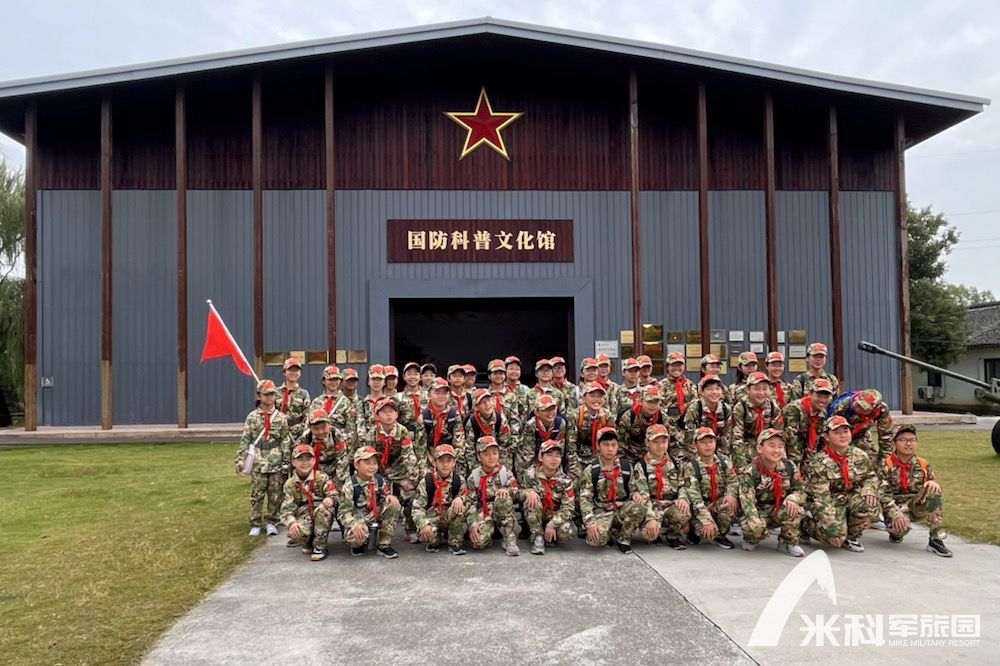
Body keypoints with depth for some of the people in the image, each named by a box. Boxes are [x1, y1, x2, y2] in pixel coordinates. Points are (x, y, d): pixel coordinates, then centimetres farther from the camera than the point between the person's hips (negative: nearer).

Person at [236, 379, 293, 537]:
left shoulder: (281, 417, 3)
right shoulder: (252, 417, 3)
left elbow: (286, 441, 3)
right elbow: (245, 440, 3)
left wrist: (286, 462, -1)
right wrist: (240, 460, -2)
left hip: (276, 462, 0)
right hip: (258, 462, 0)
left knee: (275, 494, 5)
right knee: (257, 494, 3)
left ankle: (271, 522, 17)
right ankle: (255, 524, 13)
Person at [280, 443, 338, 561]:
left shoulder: (322, 477, -4)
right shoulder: (290, 484, 1)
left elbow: (334, 494, -9)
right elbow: (287, 508, -5)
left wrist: (331, 499, -36)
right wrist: (291, 522, -26)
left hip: (322, 516, 0)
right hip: (303, 517, 0)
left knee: (324, 509, -36)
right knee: (299, 533, -34)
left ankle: (319, 546, -17)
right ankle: (308, 544, 8)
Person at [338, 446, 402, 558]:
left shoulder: (380, 480, -3)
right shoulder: (350, 486, -19)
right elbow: (344, 511, -21)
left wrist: (390, 496, -19)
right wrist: (355, 524, -39)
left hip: (375, 514, 5)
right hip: (357, 518, -5)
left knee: (393, 505, -21)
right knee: (353, 536, -39)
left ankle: (383, 545, -10)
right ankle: (360, 544, 7)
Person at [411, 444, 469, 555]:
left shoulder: (458, 480, -3)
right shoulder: (426, 482, -10)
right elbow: (417, 507, -12)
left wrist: (460, 498, -27)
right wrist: (424, 524, -29)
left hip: (450, 518, 2)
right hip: (432, 518, -2)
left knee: (460, 507, -32)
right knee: (425, 534, -36)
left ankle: (455, 543, -10)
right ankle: (434, 542, 6)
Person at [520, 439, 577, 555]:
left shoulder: (565, 480, -11)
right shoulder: (530, 474, -11)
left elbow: (568, 507, -15)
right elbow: (519, 493, -7)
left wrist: (552, 525, -26)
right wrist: (528, 491, -32)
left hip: (555, 517, 0)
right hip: (534, 518, 0)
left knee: (569, 532, -31)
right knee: (531, 500, -32)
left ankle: (549, 536, 3)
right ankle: (538, 536, -18)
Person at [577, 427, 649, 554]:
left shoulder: (627, 466, 2)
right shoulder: (590, 471, -6)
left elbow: (633, 488, 8)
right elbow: (585, 499, -10)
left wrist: (638, 494, -19)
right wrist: (590, 524, -22)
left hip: (623, 510, 2)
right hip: (601, 511, -2)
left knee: (640, 506, -31)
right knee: (598, 539, -32)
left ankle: (623, 538, -5)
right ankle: (610, 533, 9)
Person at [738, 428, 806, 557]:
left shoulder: (789, 467, -6)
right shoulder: (750, 472, -20)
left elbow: (799, 490, -1)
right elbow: (747, 500, -27)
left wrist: (792, 499, -25)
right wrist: (756, 522, -42)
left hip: (778, 511, 4)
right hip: (757, 512, -3)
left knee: (795, 509, -28)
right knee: (755, 528, -35)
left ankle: (788, 542, -2)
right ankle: (751, 540, 5)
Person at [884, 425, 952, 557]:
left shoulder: (923, 465, 3)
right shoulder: (886, 465, -9)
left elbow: (934, 487, 8)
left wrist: (934, 483, -18)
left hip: (917, 506, 4)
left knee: (932, 489, -25)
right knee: (902, 526, -37)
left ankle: (936, 540, -19)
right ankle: (896, 532, 8)